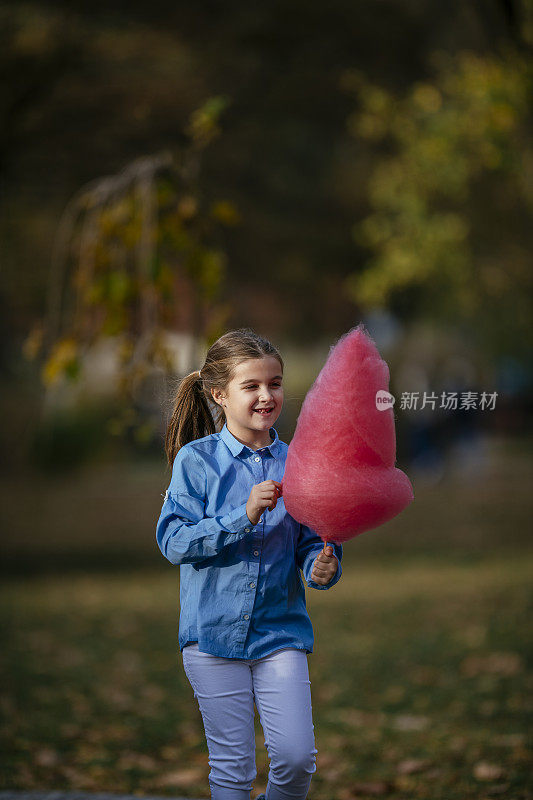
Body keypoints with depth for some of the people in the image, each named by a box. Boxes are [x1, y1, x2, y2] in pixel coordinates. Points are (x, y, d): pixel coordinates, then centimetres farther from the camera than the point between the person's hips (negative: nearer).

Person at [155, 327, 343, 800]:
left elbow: (310, 543, 6)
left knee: (297, 757, -6)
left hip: (280, 629, 2)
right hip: (214, 631, -2)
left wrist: (322, 567, -17)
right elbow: (174, 541, -12)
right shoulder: (196, 460, -5)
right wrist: (243, 516, -22)